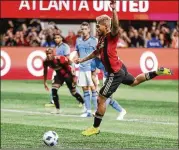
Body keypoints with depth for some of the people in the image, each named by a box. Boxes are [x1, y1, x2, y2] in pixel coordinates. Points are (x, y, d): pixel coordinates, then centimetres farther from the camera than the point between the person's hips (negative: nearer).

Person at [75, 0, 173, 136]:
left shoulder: (111, 36, -20)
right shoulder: (102, 38, 6)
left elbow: (116, 25, -42)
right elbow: (97, 52, 25)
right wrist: (83, 60, 24)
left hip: (115, 73, -10)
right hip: (119, 69, 10)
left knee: (101, 99, -6)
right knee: (134, 82, 34)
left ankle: (95, 128, 2)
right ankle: (158, 72, 37)